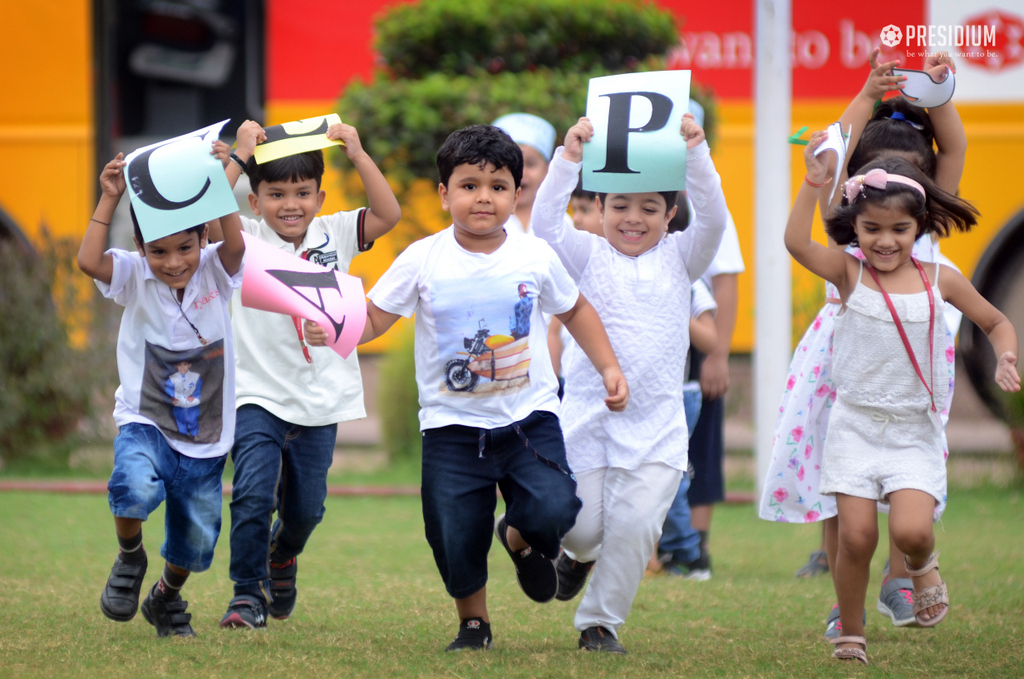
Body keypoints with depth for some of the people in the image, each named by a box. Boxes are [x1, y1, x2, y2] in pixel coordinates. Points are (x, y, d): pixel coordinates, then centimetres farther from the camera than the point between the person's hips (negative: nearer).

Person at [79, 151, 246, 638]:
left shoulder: (214, 272, -7)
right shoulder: (135, 278, -8)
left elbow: (236, 244, -28)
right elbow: (88, 261, -26)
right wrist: (110, 199, -27)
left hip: (205, 437, 2)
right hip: (145, 422, -2)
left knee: (195, 538, 12)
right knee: (137, 484, -34)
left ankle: (168, 600, 45)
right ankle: (129, 558, -2)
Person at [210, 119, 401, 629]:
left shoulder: (333, 236, 2)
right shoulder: (245, 239, -5)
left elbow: (388, 214, -9)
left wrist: (358, 155, -14)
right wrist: (240, 157, -24)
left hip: (321, 399, 3)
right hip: (260, 395, -3)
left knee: (305, 507, 14)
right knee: (253, 493, -19)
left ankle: (283, 554, 47)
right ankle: (247, 593, -3)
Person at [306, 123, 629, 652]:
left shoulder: (535, 257, -1)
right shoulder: (422, 260, -6)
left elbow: (574, 311, 15)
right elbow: (374, 317, -2)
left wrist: (609, 368, 9)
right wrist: (331, 330, -21)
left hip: (528, 415, 0)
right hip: (452, 426, 0)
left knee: (552, 510, -20)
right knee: (454, 539, -3)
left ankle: (520, 539, 18)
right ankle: (473, 622, 28)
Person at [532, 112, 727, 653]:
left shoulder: (678, 258, 6)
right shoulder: (589, 257, 3)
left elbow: (713, 219, -10)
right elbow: (545, 226, -13)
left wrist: (695, 152, -22)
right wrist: (568, 159, -23)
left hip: (655, 423, 0)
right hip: (588, 417, 0)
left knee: (635, 526, -8)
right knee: (583, 524, 2)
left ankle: (600, 622, 10)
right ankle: (579, 553, 40)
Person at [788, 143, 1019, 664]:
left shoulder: (939, 280, 2)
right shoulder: (849, 274, -3)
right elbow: (796, 242, -22)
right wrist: (814, 181, -30)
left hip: (915, 432, 0)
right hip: (856, 426, 0)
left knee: (911, 531, -18)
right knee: (857, 537, -6)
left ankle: (922, 566, 19)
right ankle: (850, 636, 16)